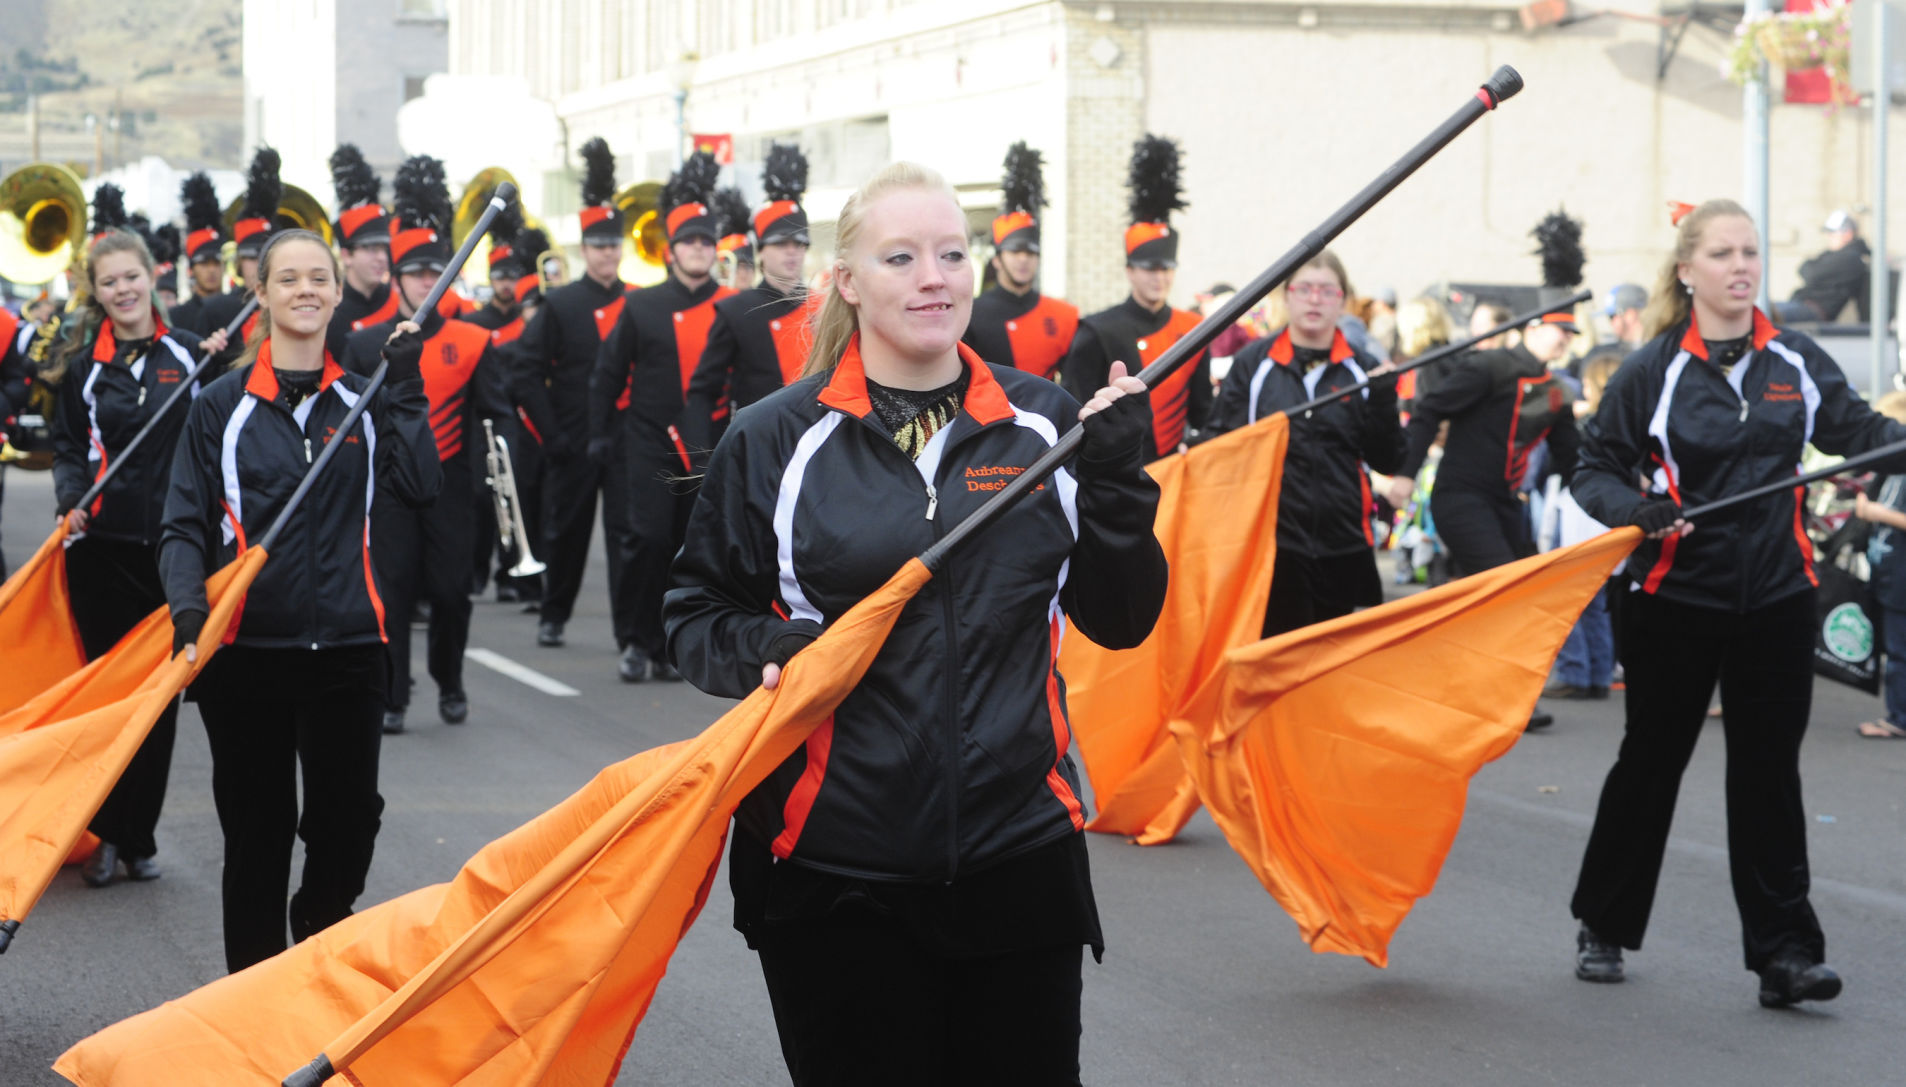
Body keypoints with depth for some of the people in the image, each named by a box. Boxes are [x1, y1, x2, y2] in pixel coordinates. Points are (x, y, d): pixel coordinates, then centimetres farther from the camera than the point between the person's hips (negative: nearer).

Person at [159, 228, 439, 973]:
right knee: (257, 833, 4)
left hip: (346, 649, 2)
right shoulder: (221, 407, 2)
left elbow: (421, 487, -7)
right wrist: (188, 606, -18)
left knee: (348, 821, 6)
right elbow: (183, 526, -1)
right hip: (247, 652, -2)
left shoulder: (363, 401, 8)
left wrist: (406, 388, -11)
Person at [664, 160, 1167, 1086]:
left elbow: (1120, 623, 6)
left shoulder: (1044, 424, 5)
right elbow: (696, 613, 6)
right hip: (835, 871, -2)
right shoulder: (774, 441, -1)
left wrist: (1115, 481, -9)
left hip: (1019, 860, 2)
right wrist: (763, 648, -15)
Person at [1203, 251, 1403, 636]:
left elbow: (1386, 460, 3)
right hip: (1272, 542, -2)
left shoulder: (1363, 370, 5)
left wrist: (1383, 400, -11)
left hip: (1342, 544, 2)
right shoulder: (1252, 363, 2)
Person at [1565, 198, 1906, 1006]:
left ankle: (1783, 950, 4)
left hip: (1775, 603, 2)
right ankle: (1603, 925, 26)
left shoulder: (1796, 363, 3)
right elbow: (1594, 470, -2)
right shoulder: (1653, 371, -5)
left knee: (1769, 772, 2)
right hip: (1675, 600, -2)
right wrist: (1640, 511, -21)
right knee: (1650, 762, 9)